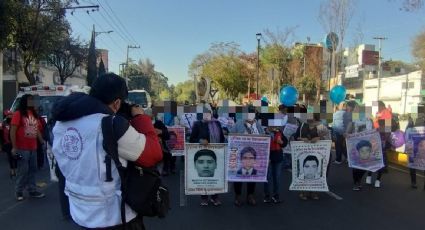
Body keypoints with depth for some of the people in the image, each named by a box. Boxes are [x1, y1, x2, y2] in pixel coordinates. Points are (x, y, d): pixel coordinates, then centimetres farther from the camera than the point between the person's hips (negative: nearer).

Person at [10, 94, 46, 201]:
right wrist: (14, 147, -14)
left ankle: (32, 190, 20)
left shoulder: (34, 114, 12)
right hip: (22, 148, -6)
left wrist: (43, 142, 11)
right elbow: (13, 131, -10)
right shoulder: (18, 113, -7)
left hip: (33, 148, 6)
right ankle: (19, 192, 15)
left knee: (32, 170, 11)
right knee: (22, 171, 0)